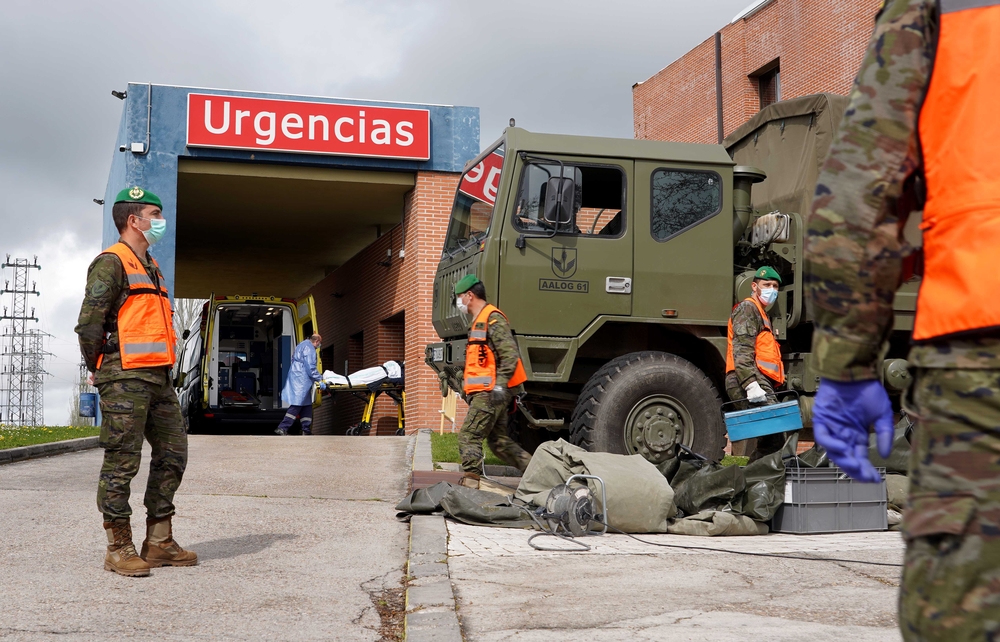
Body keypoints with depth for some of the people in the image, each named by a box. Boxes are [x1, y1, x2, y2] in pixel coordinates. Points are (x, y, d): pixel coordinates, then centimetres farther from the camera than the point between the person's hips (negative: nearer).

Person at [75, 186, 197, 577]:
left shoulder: (150, 266, 22)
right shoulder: (111, 262, -6)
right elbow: (89, 322, -12)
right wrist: (100, 369, -5)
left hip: (158, 379, 9)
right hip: (126, 380, -9)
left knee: (173, 455, 9)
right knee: (122, 463, -4)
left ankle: (159, 543, 17)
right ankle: (119, 549, 5)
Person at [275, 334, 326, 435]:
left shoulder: (301, 345, 22)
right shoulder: (309, 348, -11)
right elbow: (311, 367, -17)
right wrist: (319, 380, -13)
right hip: (301, 380, -11)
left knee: (307, 405, 12)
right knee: (297, 405, -11)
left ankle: (306, 430, 14)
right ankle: (282, 428, -13)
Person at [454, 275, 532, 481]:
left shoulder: (492, 318, -10)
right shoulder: (479, 321, 22)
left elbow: (510, 353, -19)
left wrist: (500, 385, -25)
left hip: (491, 392, -11)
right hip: (488, 392, 11)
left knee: (469, 435, -11)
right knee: (498, 440, 12)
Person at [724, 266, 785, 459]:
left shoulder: (761, 313, 33)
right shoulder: (747, 308, 0)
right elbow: (742, 351, -14)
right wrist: (751, 383, -25)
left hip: (759, 383, 11)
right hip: (752, 381, -11)